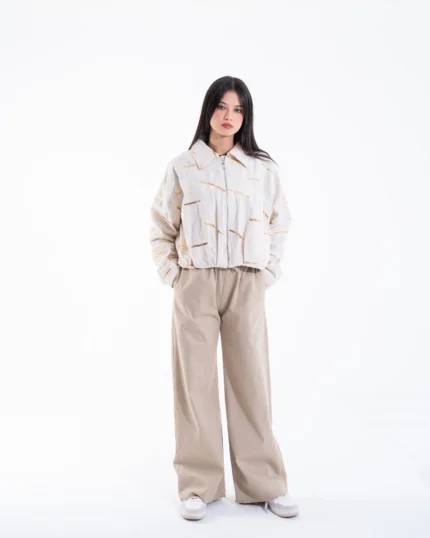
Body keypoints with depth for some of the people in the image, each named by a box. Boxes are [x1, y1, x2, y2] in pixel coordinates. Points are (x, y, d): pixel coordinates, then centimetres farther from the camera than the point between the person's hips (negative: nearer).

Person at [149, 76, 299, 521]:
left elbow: (280, 225, 13)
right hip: (194, 285, 0)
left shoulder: (263, 169, 5)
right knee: (195, 381, 3)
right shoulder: (181, 168, 3)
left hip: (245, 286, 1)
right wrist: (172, 275, 1)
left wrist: (268, 273, 4)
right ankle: (199, 484, 15)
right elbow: (161, 228, 9)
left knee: (251, 380, 3)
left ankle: (264, 483, 17)